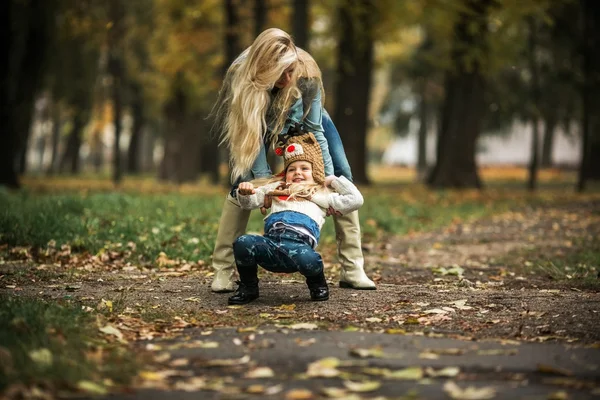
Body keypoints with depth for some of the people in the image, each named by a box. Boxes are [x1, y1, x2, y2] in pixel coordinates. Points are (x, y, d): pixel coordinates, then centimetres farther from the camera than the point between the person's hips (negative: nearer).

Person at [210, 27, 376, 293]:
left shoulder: (307, 73, -39)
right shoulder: (241, 77, -39)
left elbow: (314, 129, -29)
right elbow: (251, 136, -32)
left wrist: (328, 177, -31)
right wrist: (262, 181, -39)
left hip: (301, 117, 1)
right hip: (257, 123, -1)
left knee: (341, 177, -11)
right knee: (243, 182, -19)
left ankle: (352, 269, -7)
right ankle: (222, 271, -12)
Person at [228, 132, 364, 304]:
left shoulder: (323, 195, 31)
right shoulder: (276, 189, 39)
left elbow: (355, 200, 23)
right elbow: (249, 202, 31)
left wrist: (334, 181, 29)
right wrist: (244, 192, 8)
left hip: (300, 242, -2)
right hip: (271, 241, 2)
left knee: (306, 258, -39)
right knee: (242, 243, -30)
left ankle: (317, 285, 0)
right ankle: (248, 287, -2)